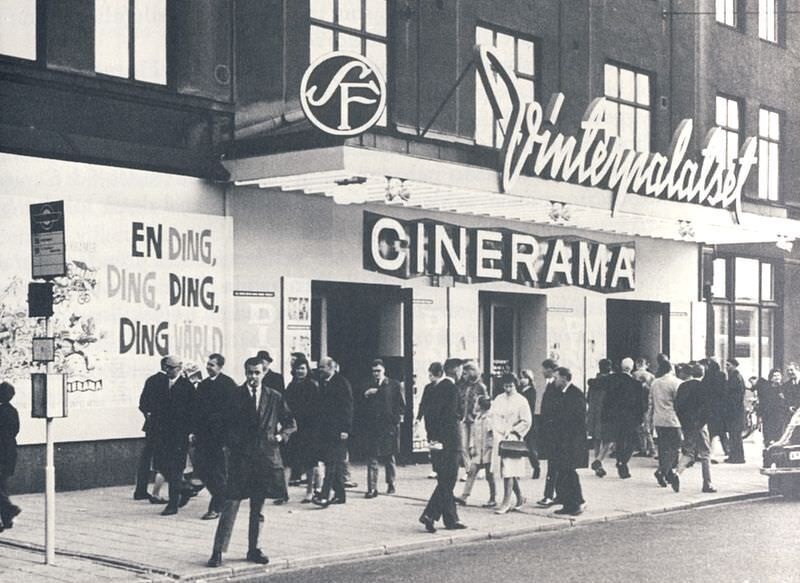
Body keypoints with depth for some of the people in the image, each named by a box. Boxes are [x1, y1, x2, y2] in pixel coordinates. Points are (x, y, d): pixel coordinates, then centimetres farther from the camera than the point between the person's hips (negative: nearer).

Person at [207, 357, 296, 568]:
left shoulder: (274, 397, 6)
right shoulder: (235, 396, 0)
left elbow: (290, 423, 15)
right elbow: (227, 425, 3)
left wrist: (281, 435, -1)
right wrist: (232, 445, -7)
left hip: (265, 458, 2)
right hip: (240, 457, -2)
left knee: (257, 508, 11)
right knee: (231, 505, -7)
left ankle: (253, 549, 21)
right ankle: (218, 551, -4)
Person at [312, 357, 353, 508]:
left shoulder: (342, 383, -6)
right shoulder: (322, 383, 14)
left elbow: (348, 407, -9)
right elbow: (320, 405, 16)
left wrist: (345, 429, -14)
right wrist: (319, 427, 10)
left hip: (337, 430, -7)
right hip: (325, 430, 7)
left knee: (332, 462, -12)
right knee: (334, 463, 12)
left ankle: (324, 496, -18)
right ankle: (340, 494, 19)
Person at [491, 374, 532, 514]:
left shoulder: (521, 401, -3)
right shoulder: (498, 400, 10)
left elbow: (526, 422, -4)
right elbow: (494, 417, 12)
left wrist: (512, 431, -11)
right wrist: (498, 432, -2)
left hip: (513, 438, -5)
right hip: (500, 438, 5)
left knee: (509, 471, -11)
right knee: (507, 471, 7)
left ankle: (506, 503, -10)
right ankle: (520, 497, 23)